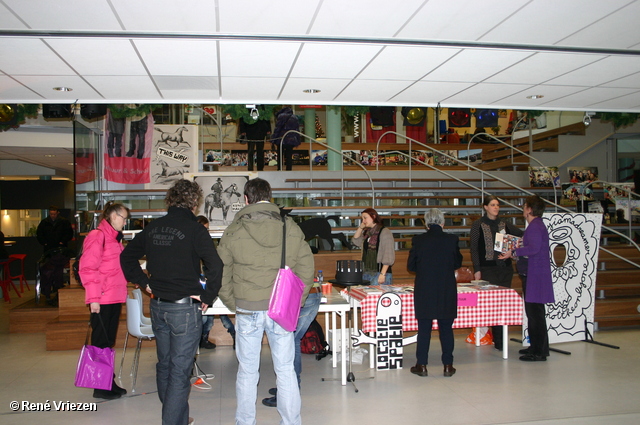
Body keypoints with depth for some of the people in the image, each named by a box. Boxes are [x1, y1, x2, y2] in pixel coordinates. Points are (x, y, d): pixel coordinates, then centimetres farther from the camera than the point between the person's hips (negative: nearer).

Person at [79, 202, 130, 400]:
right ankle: (101, 387, 10)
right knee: (101, 343, 1)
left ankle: (109, 383, 24)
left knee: (108, 342, 15)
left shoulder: (115, 238, 16)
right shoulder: (97, 236, -12)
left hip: (115, 298, 9)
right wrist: (93, 298, -19)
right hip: (102, 301, -9)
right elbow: (87, 268, -18)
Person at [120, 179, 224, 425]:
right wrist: (207, 297, -12)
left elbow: (127, 256, 15)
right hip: (184, 307, -7)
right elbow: (215, 266, -24)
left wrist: (144, 282, 14)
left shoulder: (153, 227, 5)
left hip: (157, 306, 7)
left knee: (164, 365, 19)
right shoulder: (194, 229, -14)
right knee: (180, 370, 1)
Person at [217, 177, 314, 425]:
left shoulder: (234, 231, -3)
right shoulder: (291, 228, -1)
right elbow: (306, 269, 1)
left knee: (247, 370, 12)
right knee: (285, 370, 10)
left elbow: (221, 275, 0)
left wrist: (234, 305, 9)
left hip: (248, 311, 0)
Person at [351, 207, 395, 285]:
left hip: (379, 273, -7)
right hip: (366, 273, 7)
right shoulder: (367, 233, 15)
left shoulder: (384, 232, -8)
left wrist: (382, 274, -18)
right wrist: (361, 227, 9)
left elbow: (388, 256, -13)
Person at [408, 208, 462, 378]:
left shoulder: (418, 240, -7)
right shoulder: (452, 240, -5)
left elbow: (410, 265, 1)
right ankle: (448, 365, 16)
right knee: (446, 328, 10)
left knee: (424, 328, 7)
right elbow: (458, 263, 7)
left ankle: (422, 365, 12)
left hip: (424, 292, -1)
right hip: (447, 291, 1)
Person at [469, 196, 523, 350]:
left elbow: (522, 235, 17)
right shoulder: (478, 225, 1)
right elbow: (473, 248, -3)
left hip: (505, 268, 4)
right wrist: (477, 269, -9)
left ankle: (501, 339, 15)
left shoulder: (503, 223, 12)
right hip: (488, 268, -4)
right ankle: (498, 340, 3)